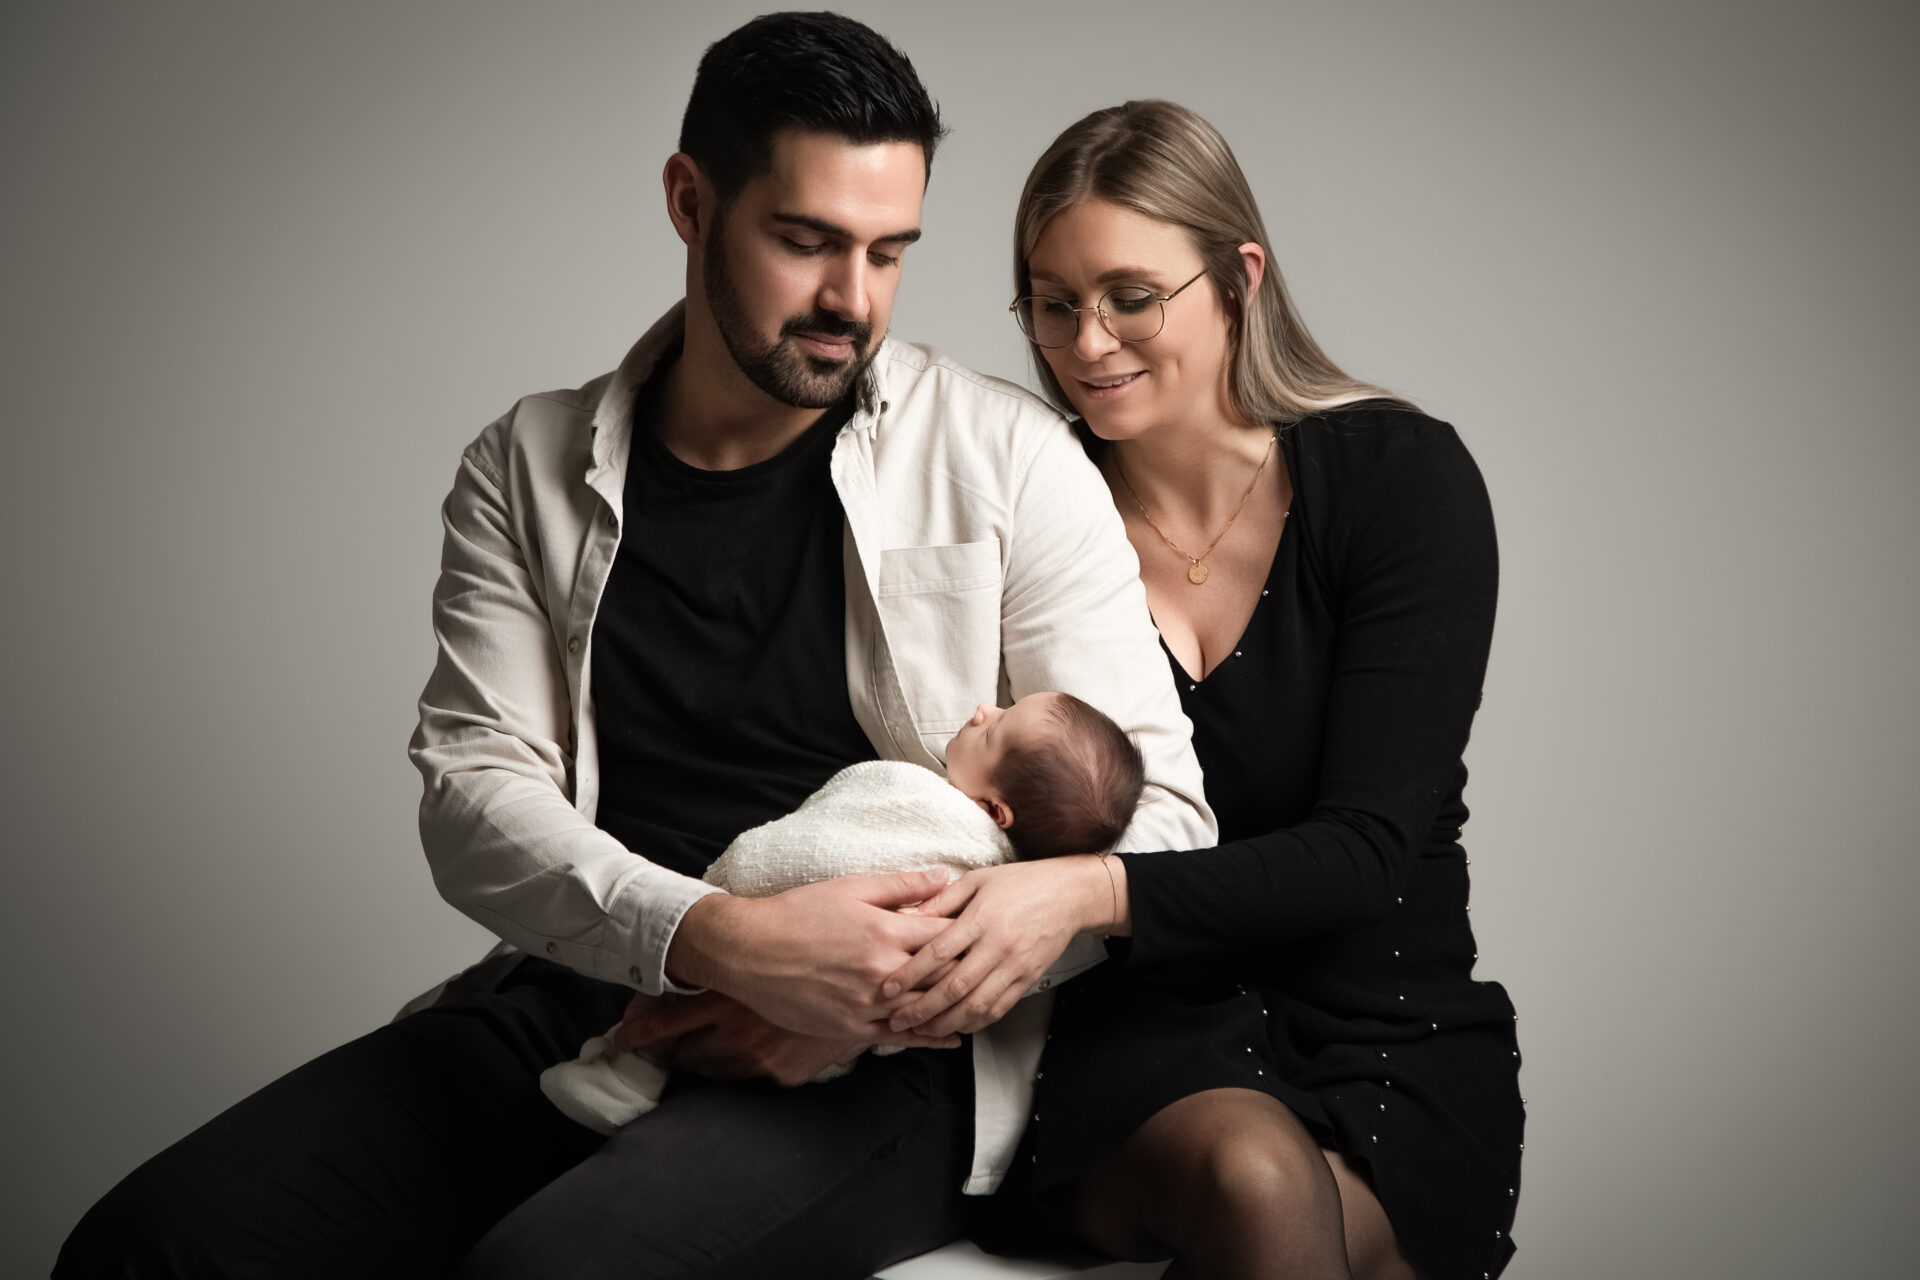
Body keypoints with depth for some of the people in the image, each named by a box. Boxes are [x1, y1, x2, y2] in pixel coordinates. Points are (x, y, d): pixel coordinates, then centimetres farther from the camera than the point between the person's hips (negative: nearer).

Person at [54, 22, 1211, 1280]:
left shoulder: (1008, 459, 1)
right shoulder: (530, 471, 9)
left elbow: (1156, 810, -1)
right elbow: (475, 792, -2)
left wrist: (892, 992, -14)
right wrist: (718, 938, -21)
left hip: (874, 1064, -3)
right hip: (583, 1005, 4)